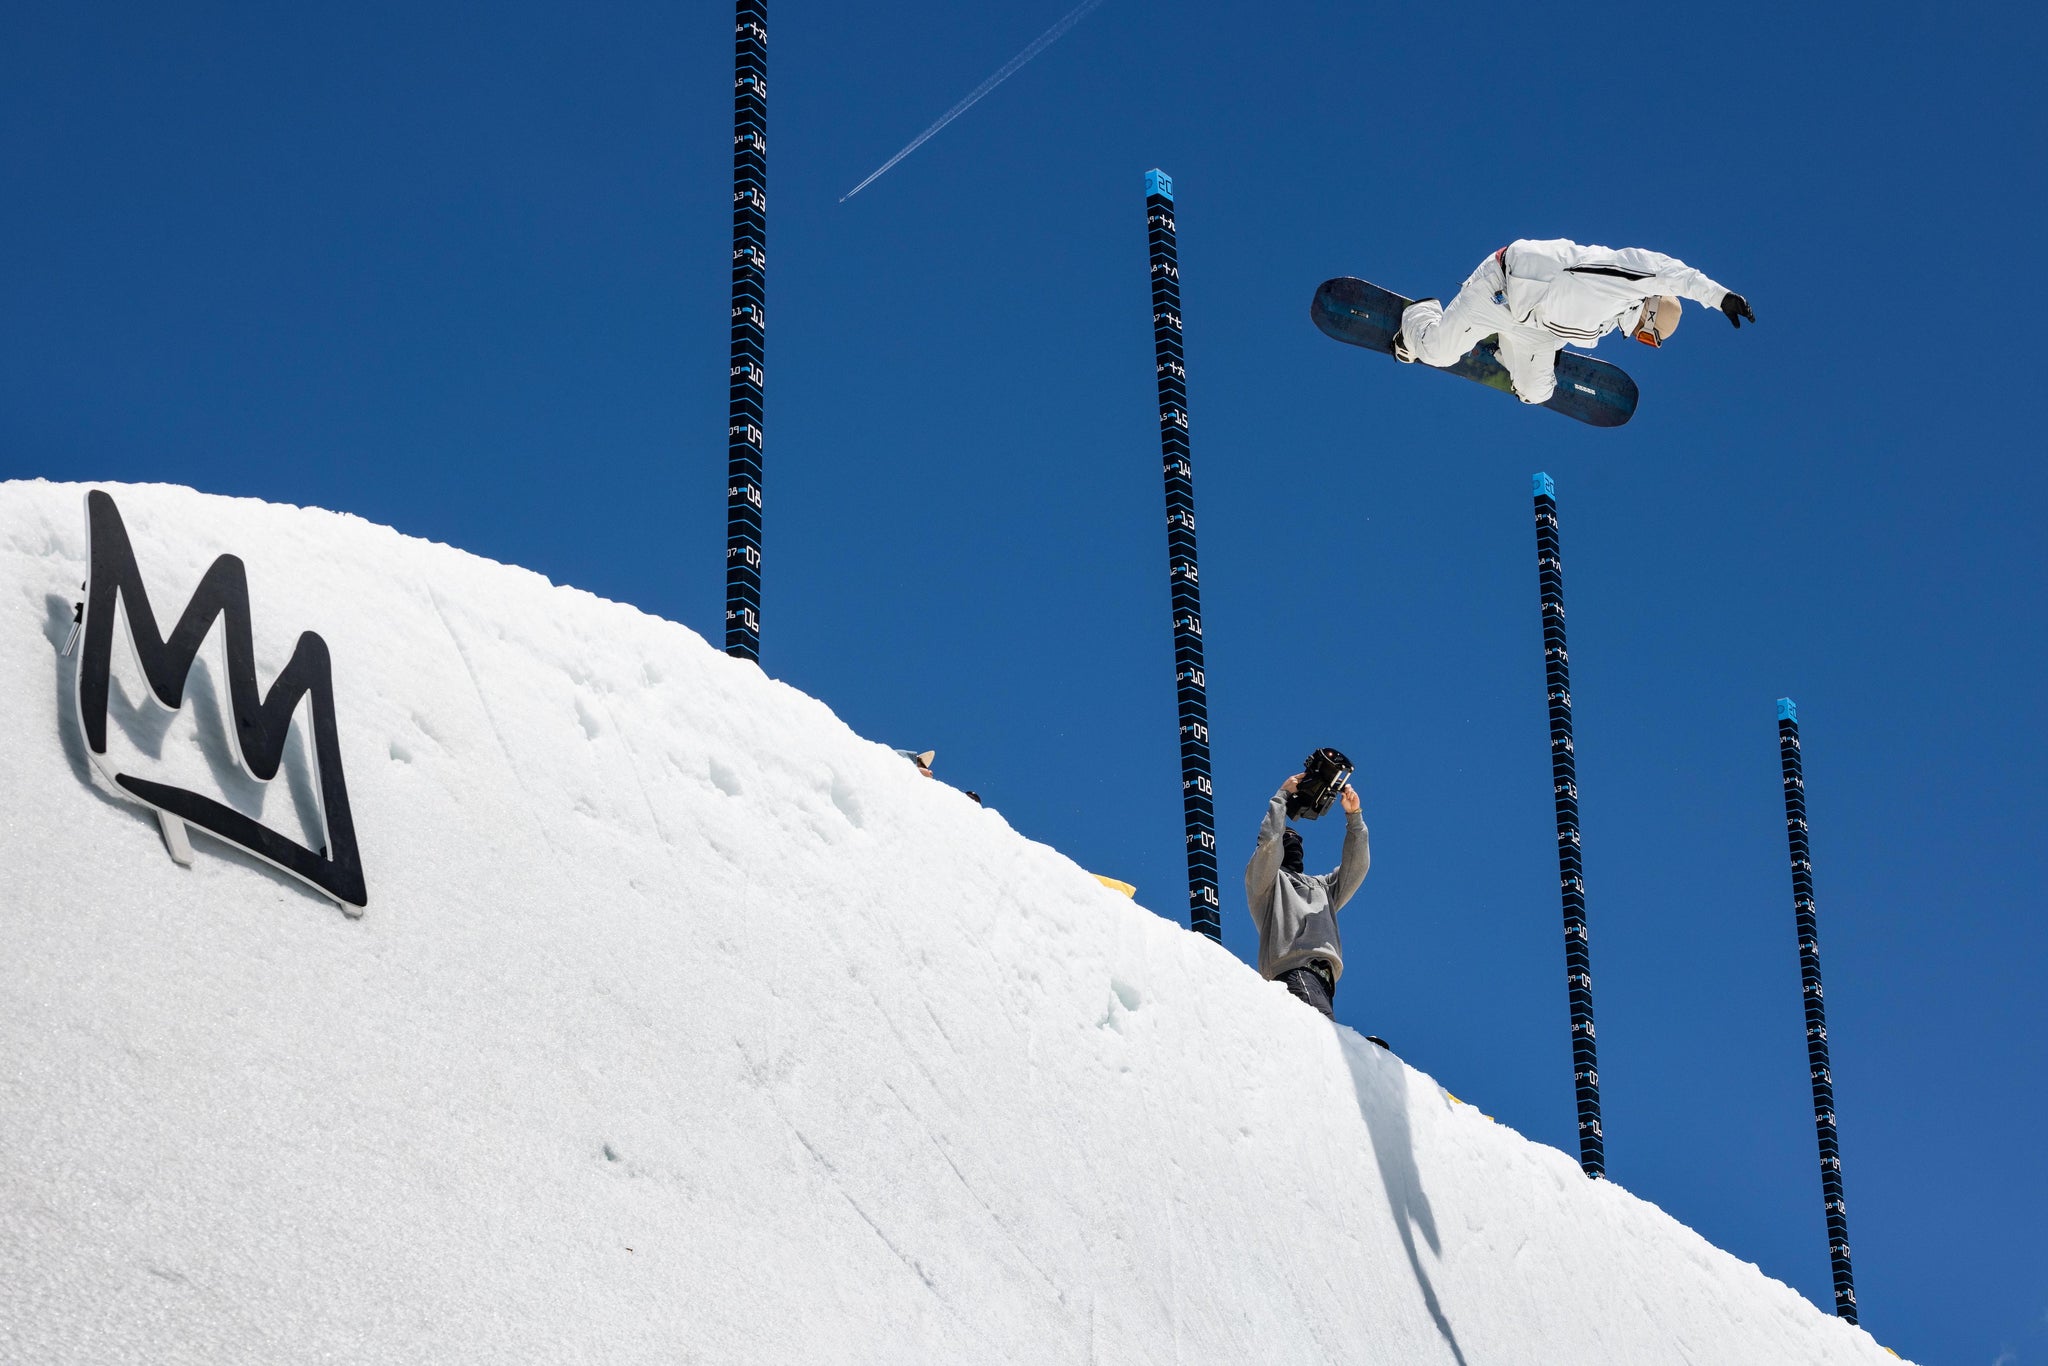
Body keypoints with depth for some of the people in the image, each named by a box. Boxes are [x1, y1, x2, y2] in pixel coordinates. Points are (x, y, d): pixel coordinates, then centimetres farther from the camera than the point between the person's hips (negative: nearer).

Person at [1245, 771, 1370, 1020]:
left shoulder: (1322, 886, 40)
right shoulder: (1262, 878, 21)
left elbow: (1356, 867, 32)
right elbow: (1269, 840, 4)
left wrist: (1354, 817, 23)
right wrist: (1282, 795, 14)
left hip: (1324, 980, 6)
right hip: (1293, 971, -6)